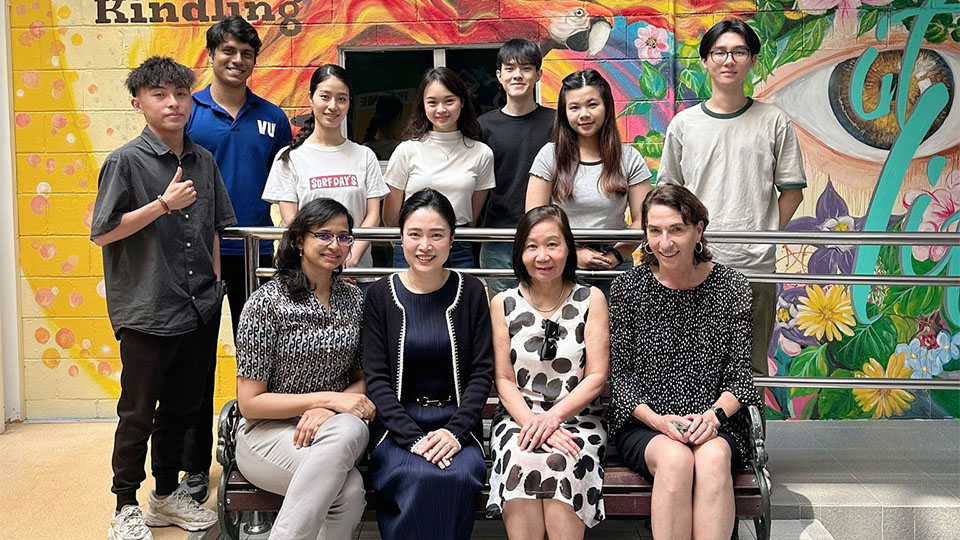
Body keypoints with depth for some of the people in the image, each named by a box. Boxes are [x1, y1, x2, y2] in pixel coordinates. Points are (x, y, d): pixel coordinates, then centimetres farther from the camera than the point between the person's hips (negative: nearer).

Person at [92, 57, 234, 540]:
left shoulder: (203, 161, 8)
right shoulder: (126, 161, -8)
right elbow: (102, 233, -11)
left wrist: (215, 284, 12)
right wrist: (163, 204, -17)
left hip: (200, 309, 5)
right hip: (147, 312, -5)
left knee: (183, 407, 16)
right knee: (138, 413, 6)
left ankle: (167, 495, 32)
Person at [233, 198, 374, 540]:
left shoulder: (355, 300, 6)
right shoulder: (266, 302, -8)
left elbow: (362, 379, 10)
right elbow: (249, 403, -9)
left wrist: (327, 410, -12)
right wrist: (329, 397, -16)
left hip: (334, 426, 4)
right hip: (268, 431, -4)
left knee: (351, 430, -34)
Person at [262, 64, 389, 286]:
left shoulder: (364, 156, 11)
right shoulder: (290, 158, 5)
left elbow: (373, 215, 5)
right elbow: (291, 223, -1)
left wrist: (351, 258, -11)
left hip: (357, 271, 1)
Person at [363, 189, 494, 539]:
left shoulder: (470, 293, 5)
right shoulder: (381, 295, 3)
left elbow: (482, 372, 2)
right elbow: (376, 378, -2)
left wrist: (454, 431, -13)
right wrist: (414, 438, -14)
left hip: (456, 422, 1)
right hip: (397, 424, -1)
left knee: (458, 476, -30)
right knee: (421, 476, -31)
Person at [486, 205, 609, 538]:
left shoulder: (591, 300, 5)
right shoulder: (503, 304, 7)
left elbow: (596, 378, 0)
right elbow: (504, 380, 5)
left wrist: (553, 417, -14)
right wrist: (532, 422, -13)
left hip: (577, 417, 0)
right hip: (519, 417, 1)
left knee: (560, 462, -32)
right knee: (523, 461, -32)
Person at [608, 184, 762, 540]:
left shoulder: (731, 287, 2)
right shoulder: (628, 287, 0)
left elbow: (740, 375, 4)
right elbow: (620, 375, 1)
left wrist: (714, 414, -15)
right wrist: (657, 420, -15)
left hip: (714, 422, 1)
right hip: (643, 422, 0)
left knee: (713, 457, -32)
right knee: (675, 458, -32)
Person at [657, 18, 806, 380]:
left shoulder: (774, 122, 4)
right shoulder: (683, 124, 8)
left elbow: (792, 191, 6)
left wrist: (763, 237, -1)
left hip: (755, 267, -1)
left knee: (750, 369, 7)